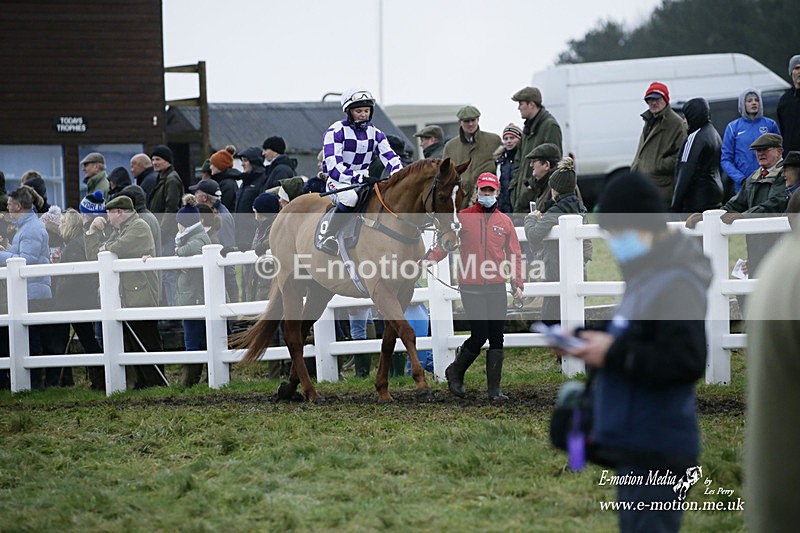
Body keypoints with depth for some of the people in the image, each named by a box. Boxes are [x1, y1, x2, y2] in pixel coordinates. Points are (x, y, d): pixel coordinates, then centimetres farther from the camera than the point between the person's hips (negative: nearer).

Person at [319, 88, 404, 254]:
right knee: (350, 197, -39)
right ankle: (328, 237, -31)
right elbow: (334, 168, -20)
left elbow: (391, 158, -1)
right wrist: (360, 178, -32)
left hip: (362, 182, 6)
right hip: (338, 183, -6)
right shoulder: (335, 132, -10)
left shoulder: (374, 133, 9)